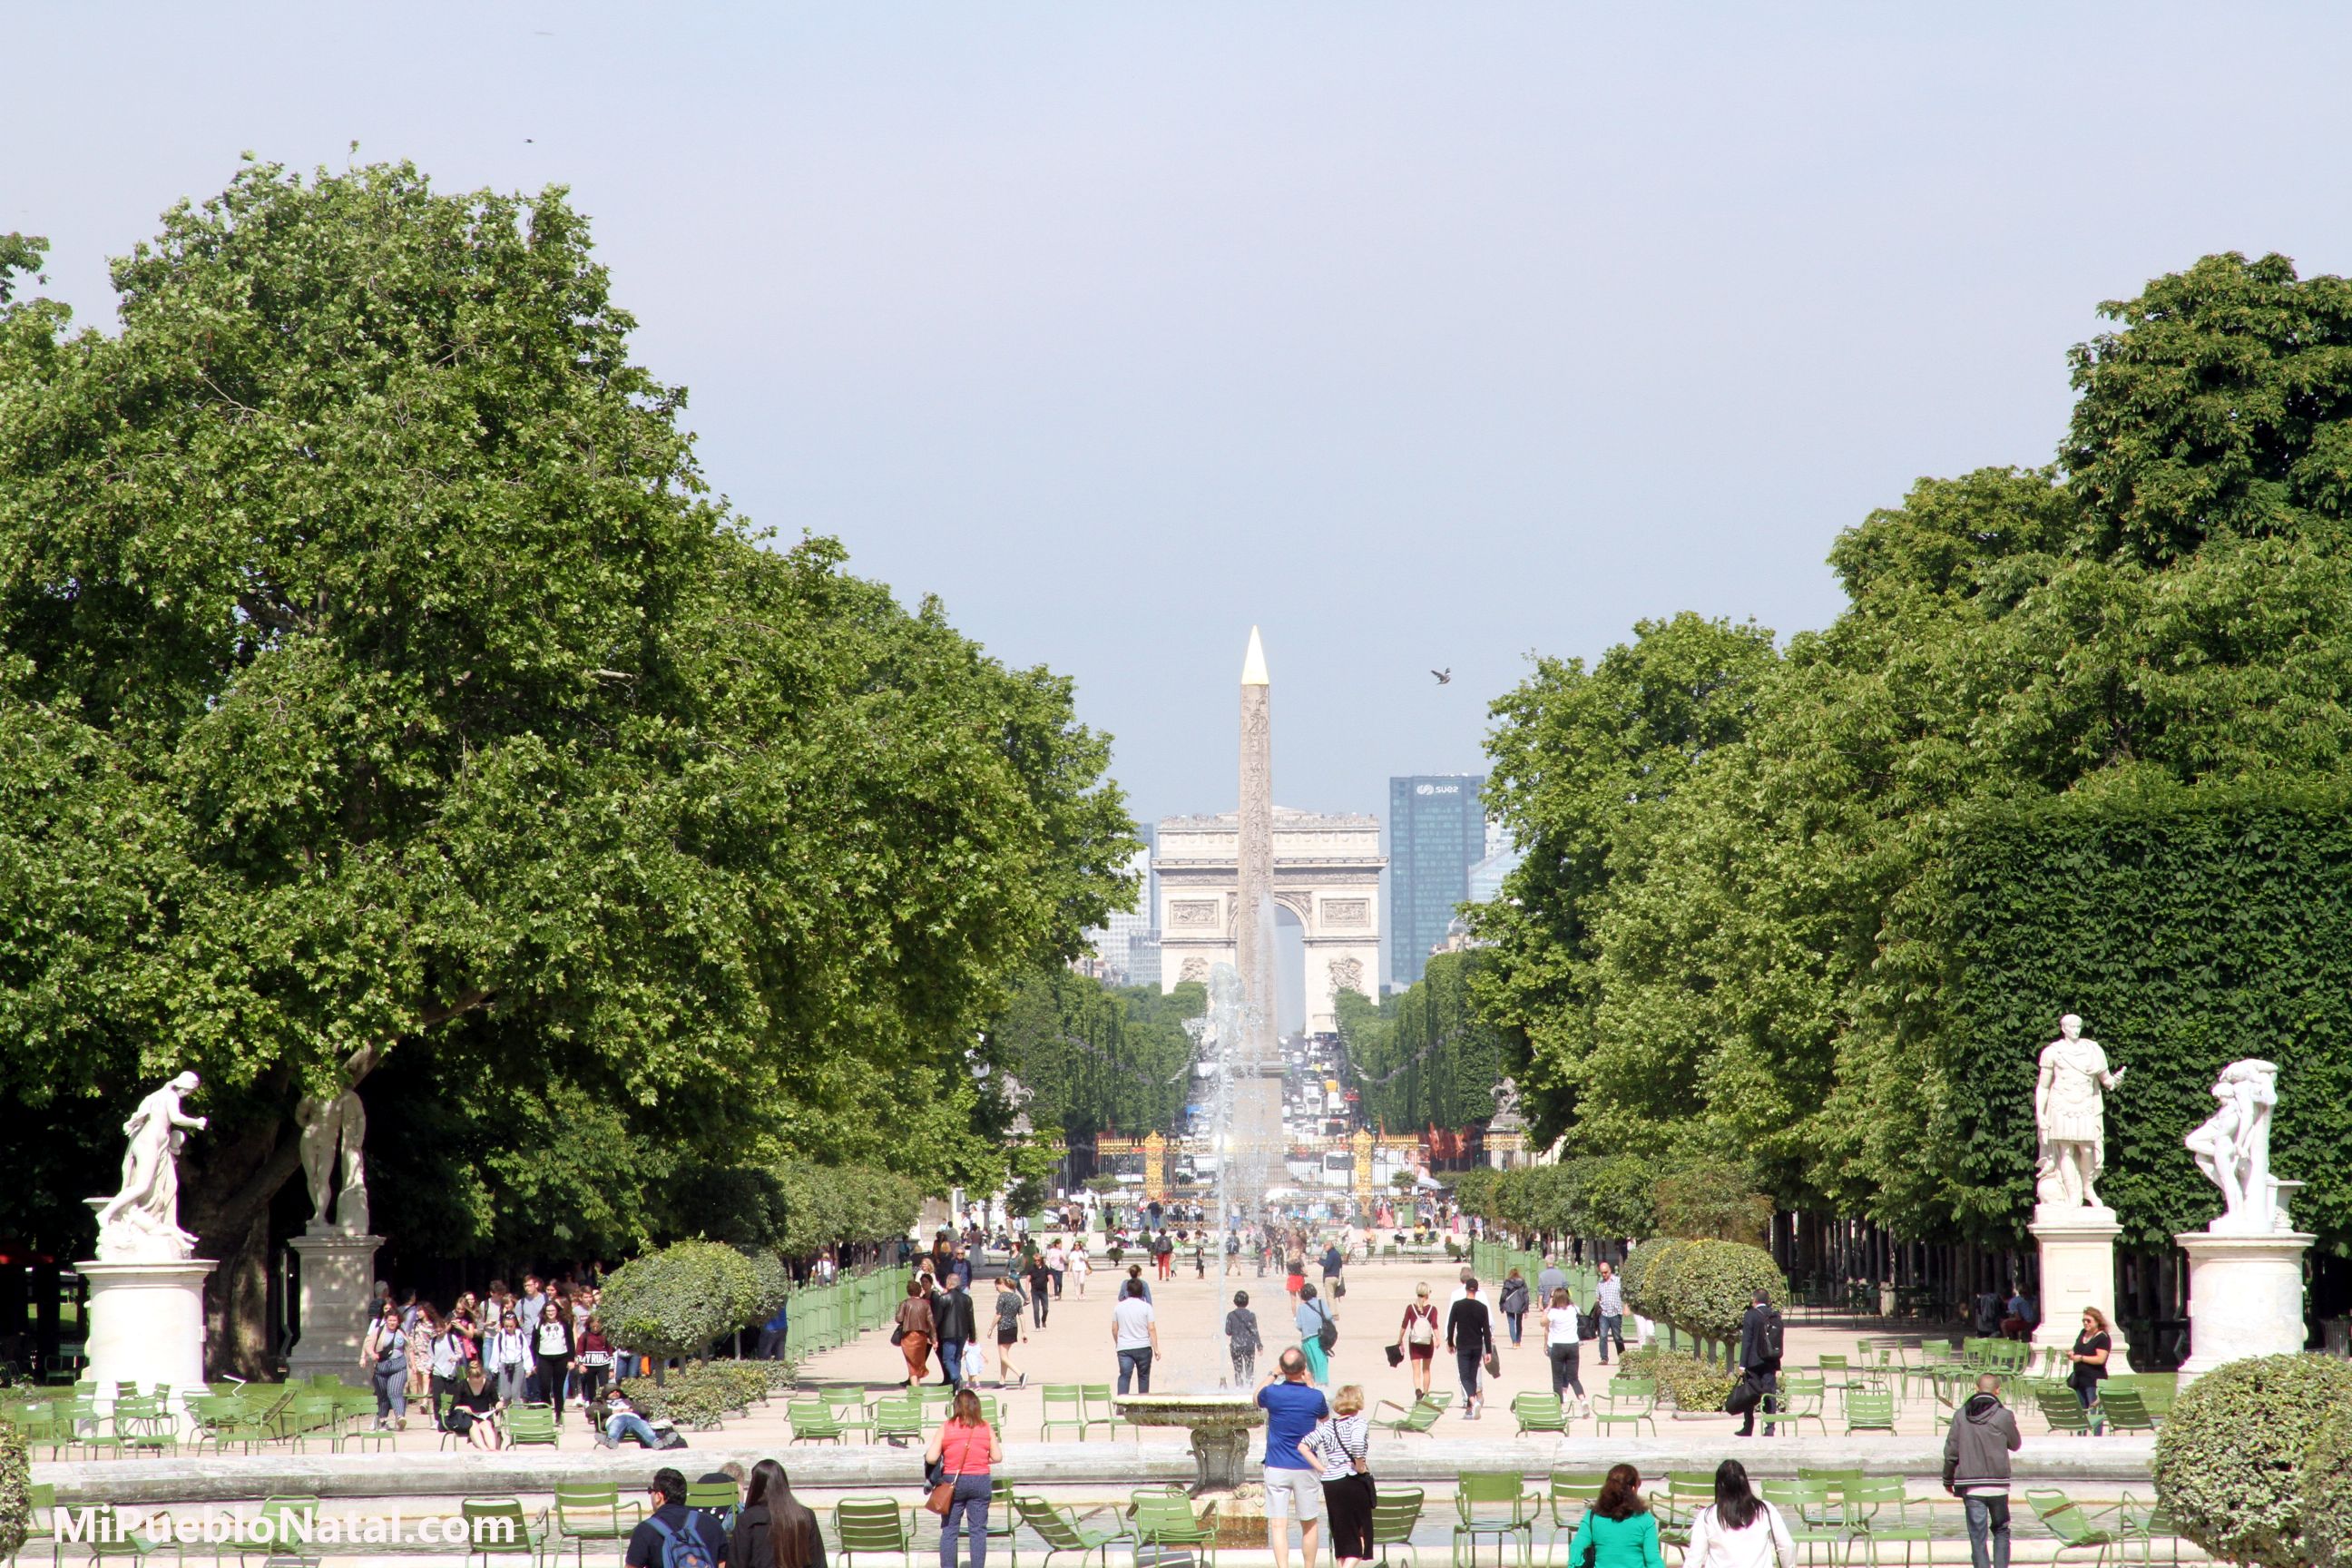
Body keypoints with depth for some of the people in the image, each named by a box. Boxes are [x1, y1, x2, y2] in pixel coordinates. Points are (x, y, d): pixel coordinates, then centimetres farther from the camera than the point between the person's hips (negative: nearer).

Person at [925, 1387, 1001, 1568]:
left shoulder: (946, 1428, -6)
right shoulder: (986, 1428, -1)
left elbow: (931, 1458, -9)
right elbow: (997, 1457, 1)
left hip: (953, 1482, -1)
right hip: (980, 1481, 1)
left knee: (949, 1530, 7)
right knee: (978, 1530, 6)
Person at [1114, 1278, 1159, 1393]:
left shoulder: (1119, 1307, 3)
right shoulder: (1146, 1307, -5)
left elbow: (1114, 1329, 8)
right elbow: (1151, 1329, -8)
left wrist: (1117, 1344, 24)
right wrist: (1156, 1348, -6)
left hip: (1124, 1348, 1)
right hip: (1143, 1347, -1)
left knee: (1124, 1375, -4)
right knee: (1143, 1376, 13)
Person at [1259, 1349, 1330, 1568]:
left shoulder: (1272, 1393, -10)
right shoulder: (1315, 1396, -9)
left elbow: (1257, 1400, 16)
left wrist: (1272, 1374, 22)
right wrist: (1309, 1383, 18)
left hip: (1276, 1468, -1)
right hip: (1305, 1468, 1)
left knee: (1278, 1525, -4)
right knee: (1310, 1525, 15)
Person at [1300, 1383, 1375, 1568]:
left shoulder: (1327, 1426, 7)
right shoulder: (1359, 1422, -7)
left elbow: (1303, 1447, 0)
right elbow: (1357, 1443, -28)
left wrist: (1321, 1468, 4)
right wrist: (1360, 1466, -14)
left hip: (1330, 1483, 5)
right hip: (1354, 1481, -5)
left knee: (1341, 1534, 14)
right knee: (1359, 1533, 2)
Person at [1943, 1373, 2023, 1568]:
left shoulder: (1961, 1415, -1)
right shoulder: (2004, 1416, -7)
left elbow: (1951, 1451, 2)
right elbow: (2015, 1444, 8)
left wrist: (1948, 1479, 14)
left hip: (1970, 1485, 0)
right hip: (1998, 1484, 0)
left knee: (1978, 1536, 3)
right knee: (2001, 1530, 16)